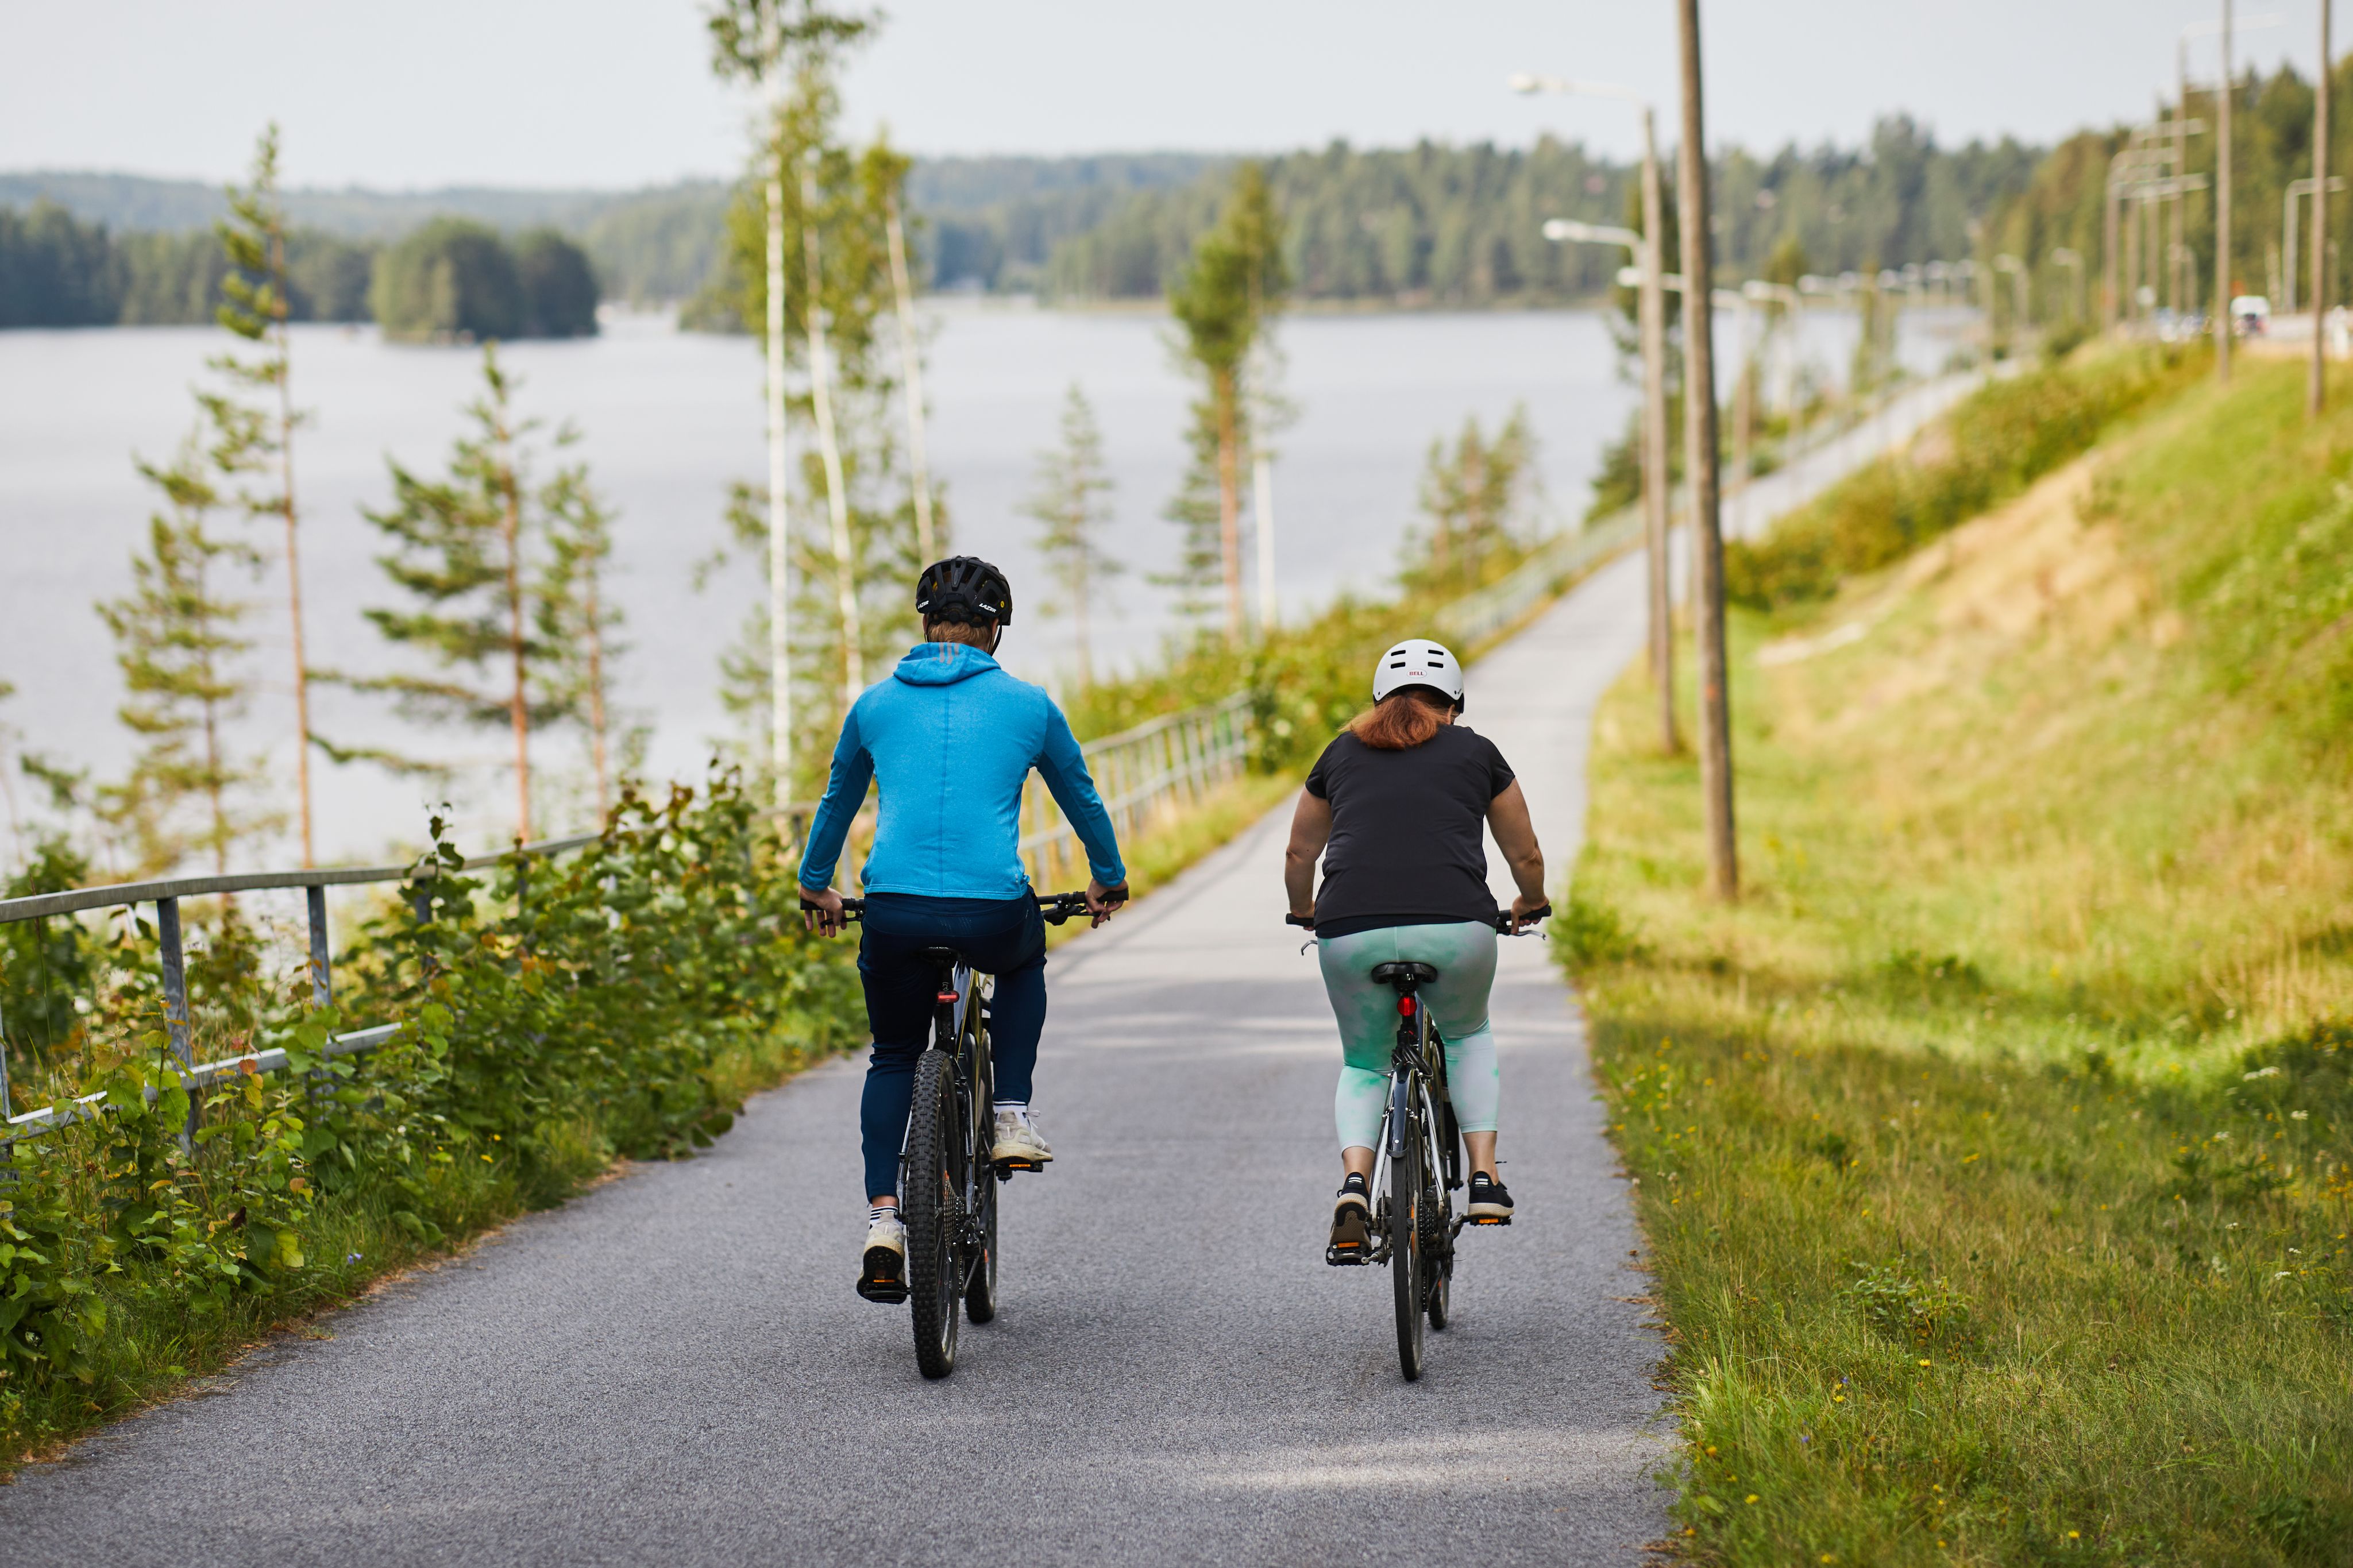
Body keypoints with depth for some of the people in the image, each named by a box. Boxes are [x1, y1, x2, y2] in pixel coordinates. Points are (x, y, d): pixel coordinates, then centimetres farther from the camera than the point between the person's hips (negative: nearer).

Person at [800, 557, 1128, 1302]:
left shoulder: (876, 703, 13)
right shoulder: (1027, 705, 9)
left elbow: (837, 803, 29)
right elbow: (1082, 799, 24)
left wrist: (815, 885, 46)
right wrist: (1108, 878, 42)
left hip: (895, 912, 1)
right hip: (992, 915, -1)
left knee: (893, 1057, 23)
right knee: (1023, 963, 35)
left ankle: (883, 1218, 7)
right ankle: (1012, 1118, 22)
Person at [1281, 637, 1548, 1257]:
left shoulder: (1343, 753, 22)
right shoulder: (1475, 752, 18)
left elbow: (1299, 856, 31)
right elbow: (1526, 857, 25)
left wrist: (1306, 913, 50)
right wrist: (1529, 905, 46)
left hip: (1352, 934, 1)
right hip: (1453, 928, -1)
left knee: (1363, 1064, 24)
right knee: (1469, 1036, 30)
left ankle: (1353, 1182, -1)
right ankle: (1485, 1176, 17)